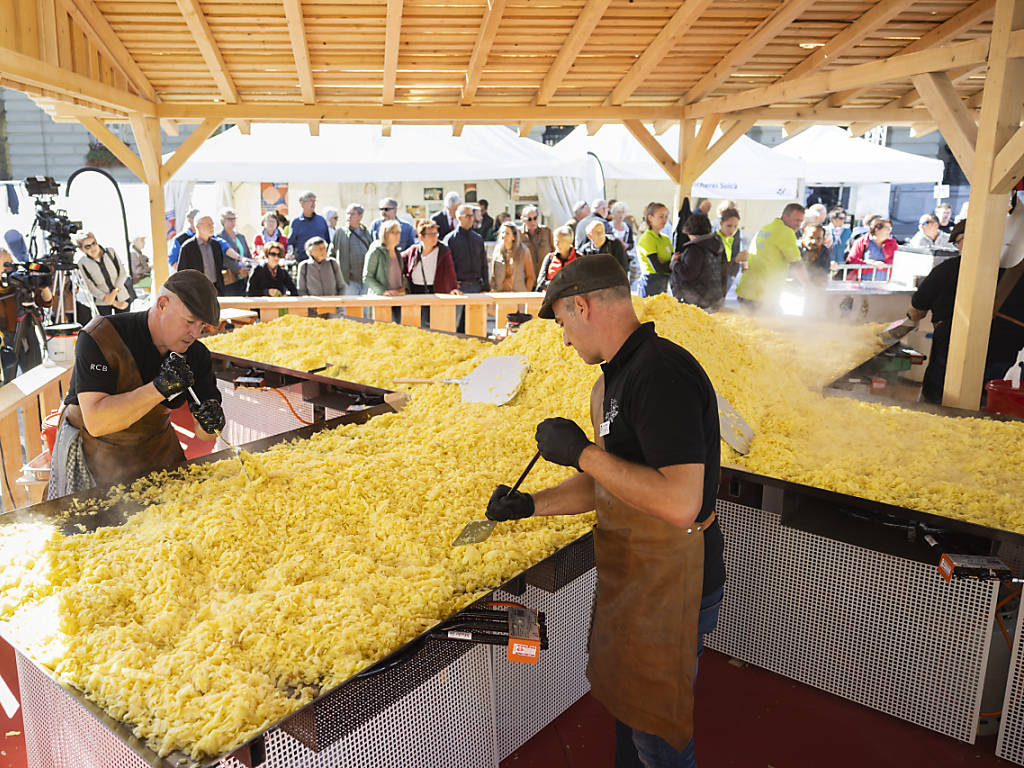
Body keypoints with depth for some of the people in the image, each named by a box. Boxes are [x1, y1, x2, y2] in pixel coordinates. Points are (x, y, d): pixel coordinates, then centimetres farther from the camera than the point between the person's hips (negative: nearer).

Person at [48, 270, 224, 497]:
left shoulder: (196, 354, -6)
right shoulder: (101, 336, -20)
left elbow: (205, 436, -2)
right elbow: (95, 422, -29)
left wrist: (210, 423, -26)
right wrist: (159, 388, -37)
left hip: (156, 454, 4)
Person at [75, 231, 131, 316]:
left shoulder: (110, 252, -6)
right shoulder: (82, 263, -11)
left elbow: (123, 273, -3)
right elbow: (91, 288, -11)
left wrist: (115, 291, -19)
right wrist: (115, 303, -17)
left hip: (122, 298, 2)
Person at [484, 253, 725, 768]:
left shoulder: (661, 373, -26)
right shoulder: (617, 376, 8)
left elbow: (679, 504, -33)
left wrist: (580, 451, -27)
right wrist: (529, 505, 8)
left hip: (669, 590, -9)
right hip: (631, 577, 10)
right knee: (625, 703, 27)